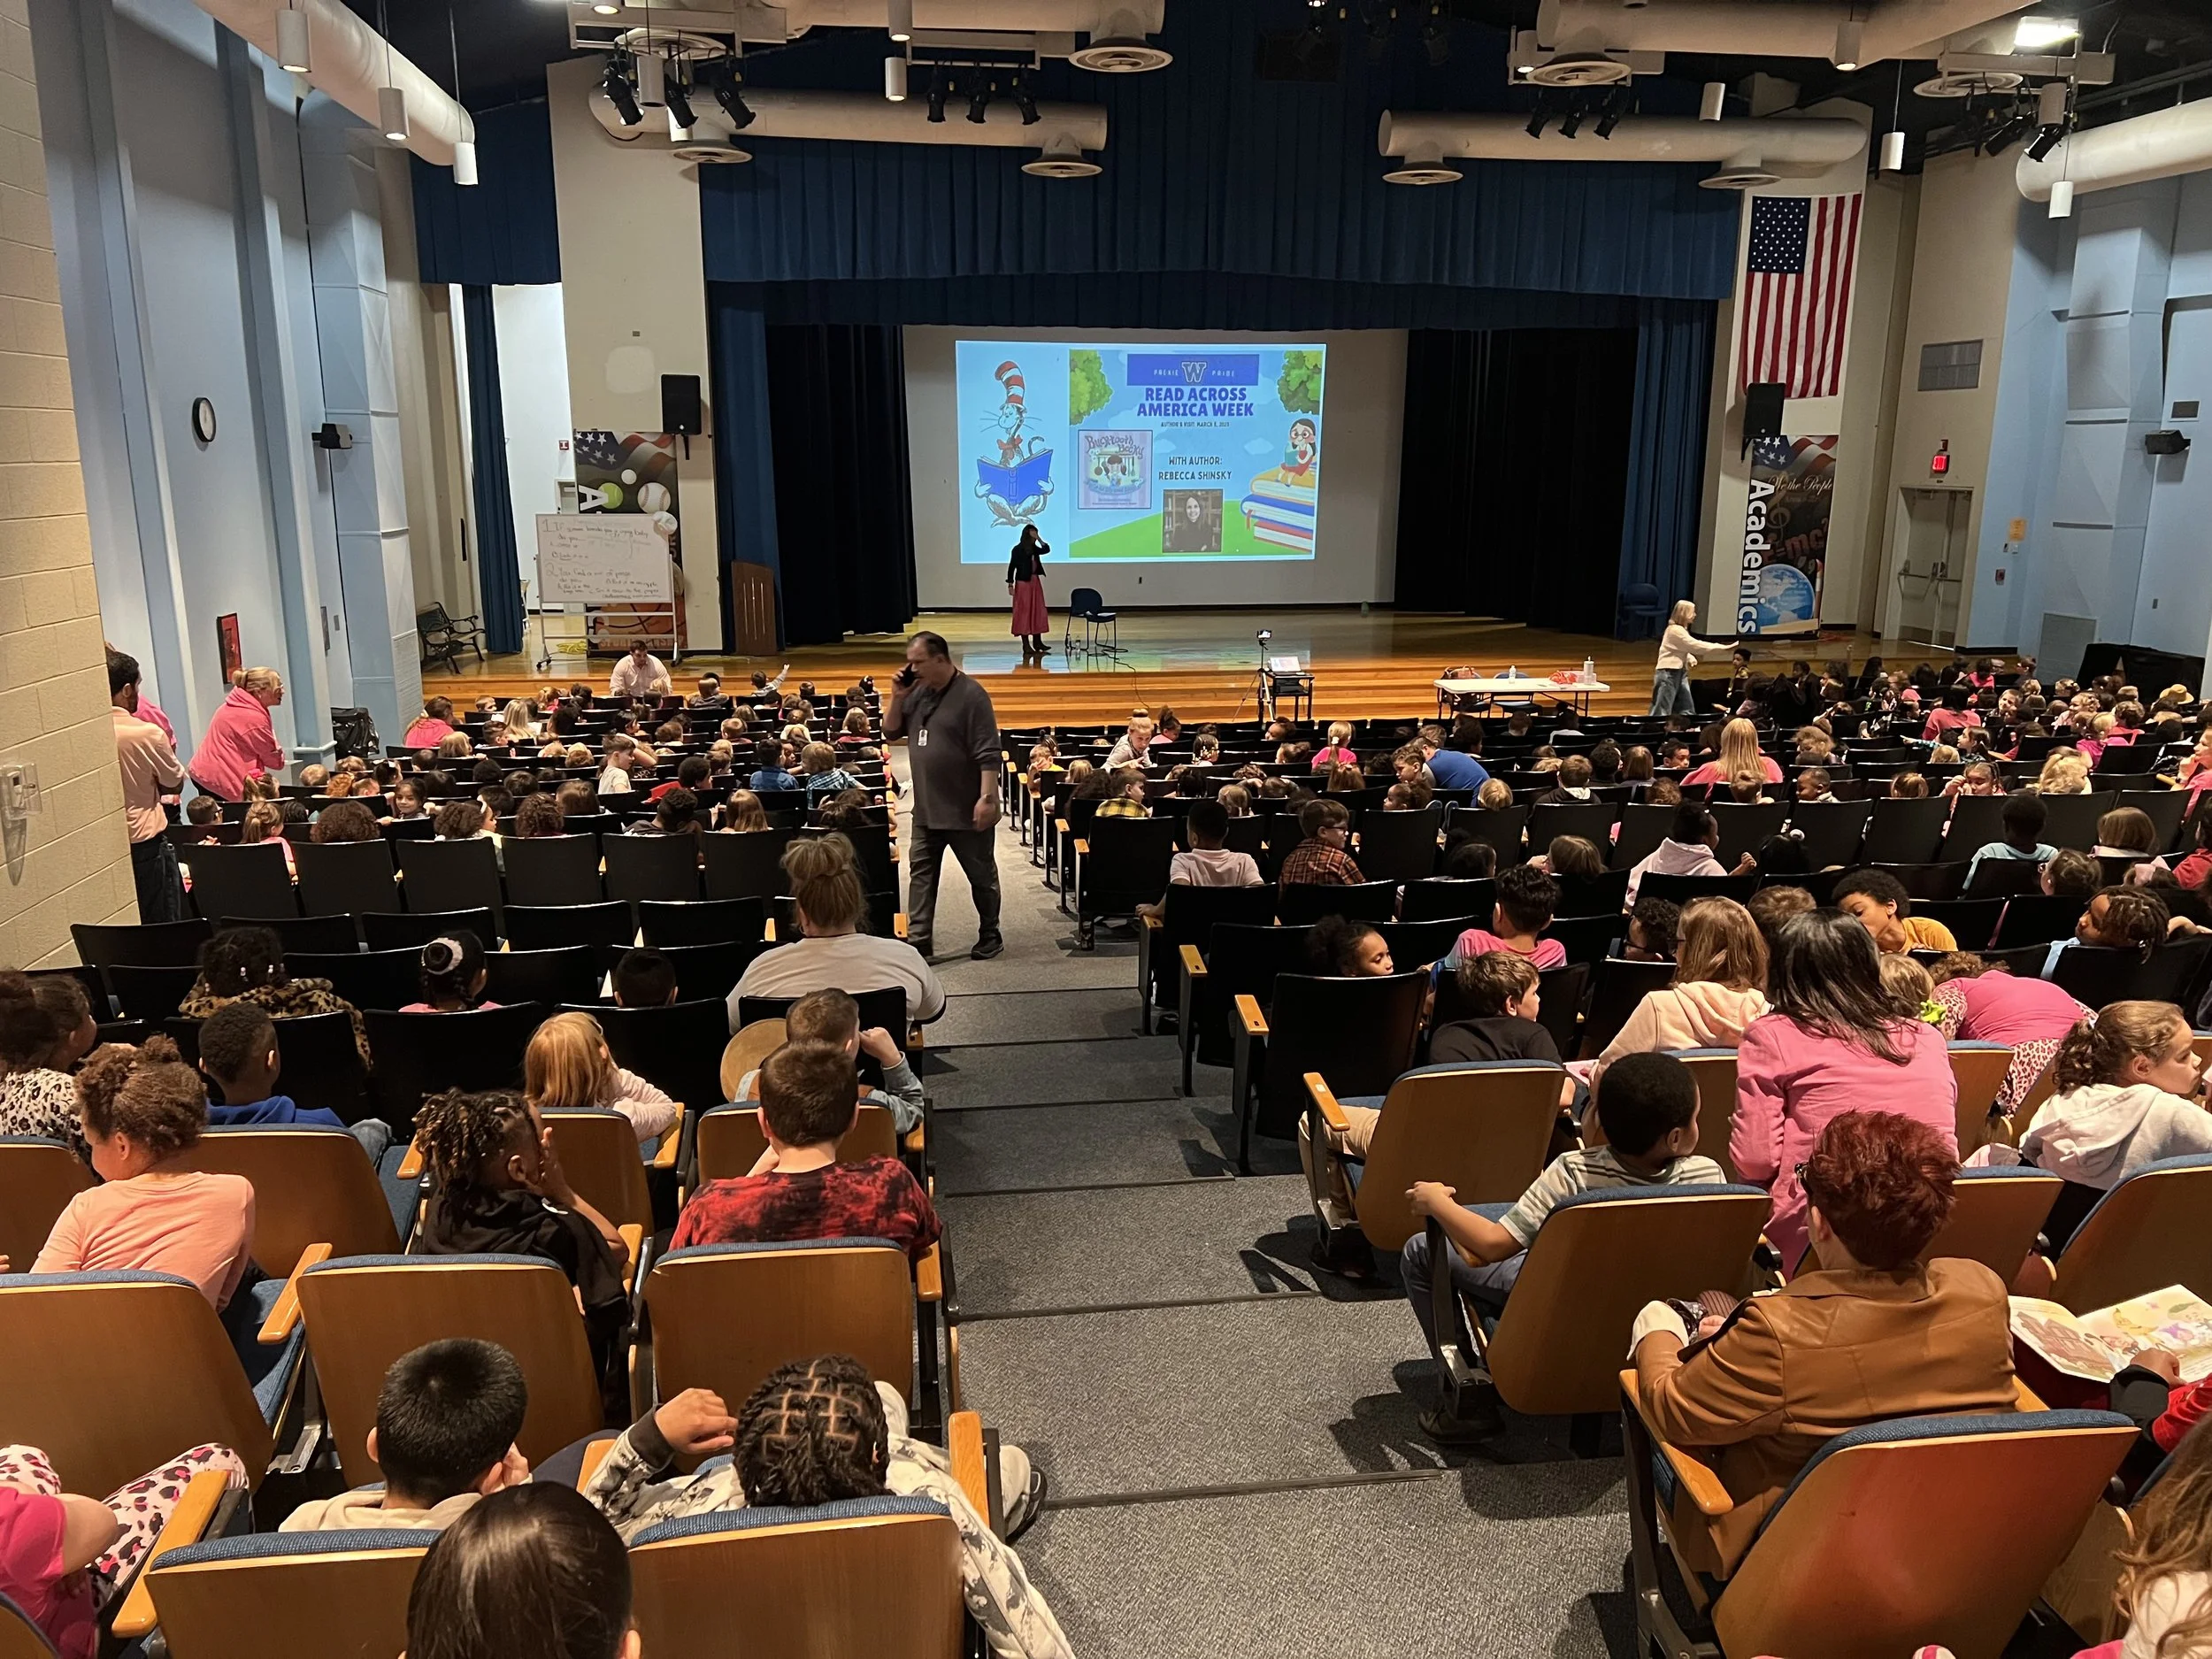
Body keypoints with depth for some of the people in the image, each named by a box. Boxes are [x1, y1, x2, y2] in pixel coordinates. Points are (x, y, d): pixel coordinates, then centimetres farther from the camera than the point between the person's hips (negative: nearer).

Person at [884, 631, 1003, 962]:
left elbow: (988, 754, -18)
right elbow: (890, 731, 13)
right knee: (920, 872, 7)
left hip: (966, 810, -7)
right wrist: (897, 697, -2)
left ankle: (990, 935, 22)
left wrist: (987, 798, -24)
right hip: (926, 808, 7)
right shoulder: (917, 693, 6)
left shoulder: (971, 696, -15)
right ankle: (918, 939, 12)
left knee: (981, 874, 8)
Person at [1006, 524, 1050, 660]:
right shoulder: (1017, 549, -9)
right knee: (1024, 612, -3)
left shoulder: (1034, 549, 9)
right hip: (1023, 583, -7)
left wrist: (1039, 539, 0)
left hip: (1035, 582, 7)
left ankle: (1037, 642, 15)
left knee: (1038, 611, 8)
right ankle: (1026, 645, 0)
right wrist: (1010, 584, -15)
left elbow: (1046, 550, 12)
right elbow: (1011, 567, -9)